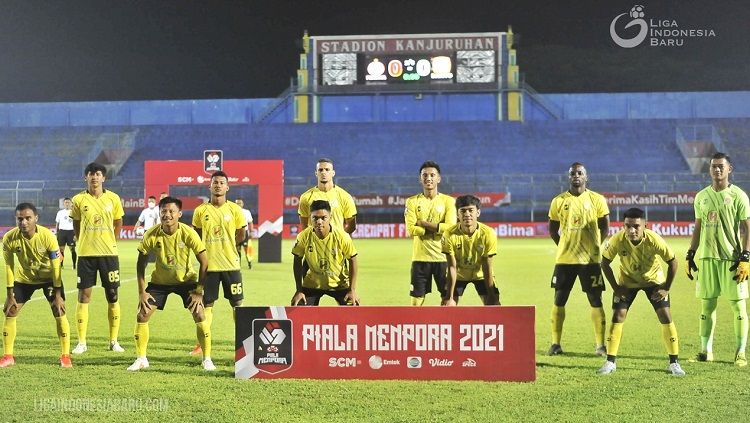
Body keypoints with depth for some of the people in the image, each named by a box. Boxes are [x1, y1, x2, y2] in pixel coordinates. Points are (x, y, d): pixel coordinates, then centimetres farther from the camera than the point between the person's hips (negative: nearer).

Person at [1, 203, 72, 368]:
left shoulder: (47, 236, -30)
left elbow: (56, 267, -21)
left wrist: (58, 295, -20)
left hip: (49, 277, -2)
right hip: (24, 278, 2)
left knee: (59, 313, -12)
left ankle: (65, 356, -2)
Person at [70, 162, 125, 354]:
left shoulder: (113, 198, 1)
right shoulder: (78, 200, 0)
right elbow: (76, 225, 12)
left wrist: (111, 243, 10)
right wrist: (82, 242, 9)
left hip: (109, 253, 1)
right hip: (86, 254, 0)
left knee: (113, 296, 3)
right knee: (83, 296, -1)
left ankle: (114, 341, 13)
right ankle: (81, 342, 5)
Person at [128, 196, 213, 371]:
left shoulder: (188, 233, -24)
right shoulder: (151, 235, -20)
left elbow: (204, 262, -16)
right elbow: (141, 264, -7)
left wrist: (199, 291, -18)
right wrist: (141, 292, -11)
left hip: (186, 279, -2)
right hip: (160, 281, 2)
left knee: (199, 315, -14)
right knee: (142, 315, -6)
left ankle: (207, 359, 0)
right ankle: (141, 359, 10)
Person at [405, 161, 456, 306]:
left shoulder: (448, 201, 2)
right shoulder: (412, 201, 4)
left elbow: (450, 227, -12)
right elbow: (411, 230, -8)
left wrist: (422, 223, -10)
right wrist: (437, 228, -11)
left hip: (443, 257, 0)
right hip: (420, 257, 0)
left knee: (448, 297, 3)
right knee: (417, 297, 3)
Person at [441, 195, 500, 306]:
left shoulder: (488, 234, -27)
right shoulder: (449, 234, -27)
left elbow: (487, 268, -20)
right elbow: (452, 267, -23)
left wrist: (491, 296, -22)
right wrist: (450, 298, -26)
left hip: (481, 274, 0)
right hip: (458, 275, 0)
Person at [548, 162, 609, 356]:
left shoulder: (597, 200, 1)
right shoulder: (558, 201, 4)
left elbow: (604, 227, 5)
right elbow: (553, 229, 12)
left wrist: (596, 247, 0)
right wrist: (563, 246, 5)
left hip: (590, 259, -1)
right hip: (564, 259, 2)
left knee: (595, 301, 0)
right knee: (559, 300, 3)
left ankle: (601, 345, 7)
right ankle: (556, 344, 11)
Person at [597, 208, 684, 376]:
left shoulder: (654, 240, -32)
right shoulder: (617, 240, -30)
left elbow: (672, 262, -17)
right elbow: (605, 263, -13)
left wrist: (666, 288, -16)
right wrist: (616, 287, -13)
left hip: (654, 280, -1)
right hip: (627, 281, 1)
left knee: (665, 316, -9)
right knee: (617, 316, -9)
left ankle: (674, 363, 3)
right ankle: (610, 362, 1)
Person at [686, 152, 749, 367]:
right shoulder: (701, 196, 10)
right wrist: (690, 255, 12)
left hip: (732, 258, -4)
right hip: (707, 257, 4)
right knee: (707, 305, 7)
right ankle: (706, 351, 15)